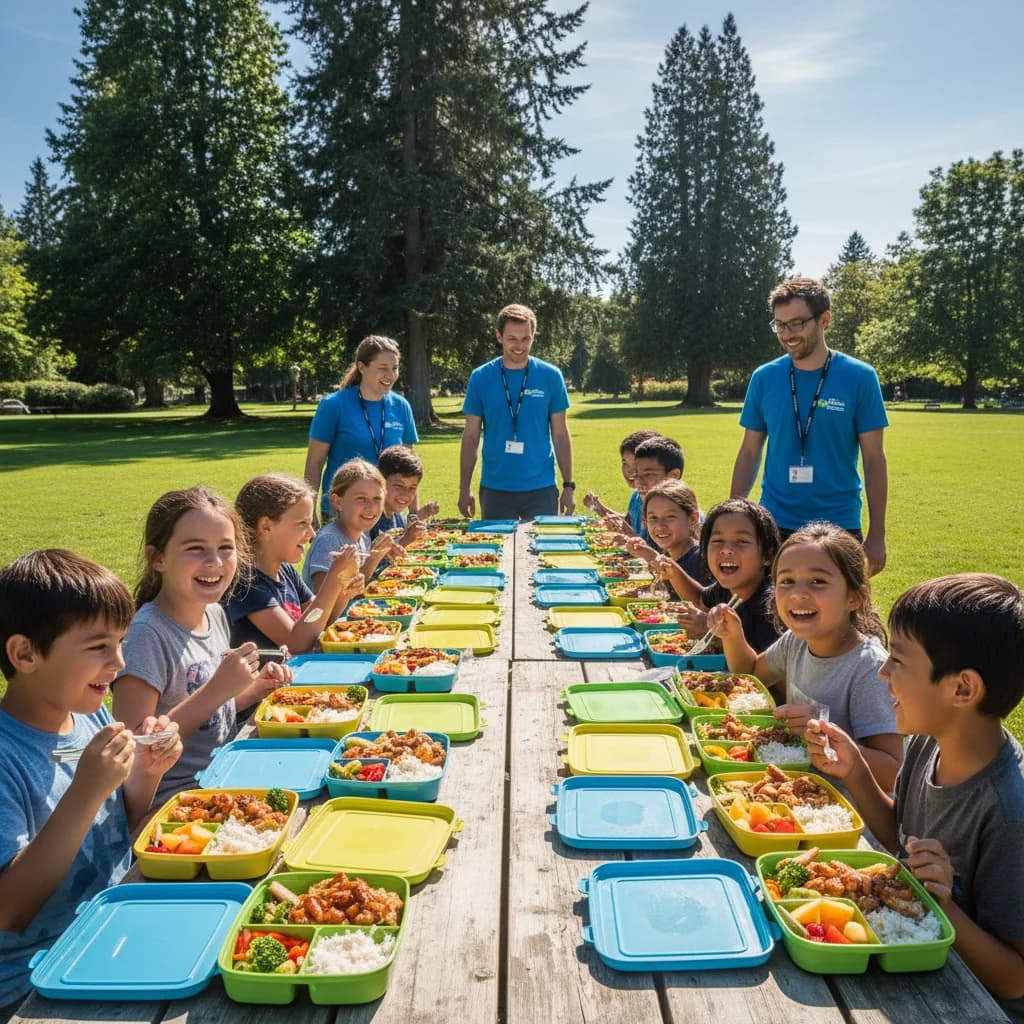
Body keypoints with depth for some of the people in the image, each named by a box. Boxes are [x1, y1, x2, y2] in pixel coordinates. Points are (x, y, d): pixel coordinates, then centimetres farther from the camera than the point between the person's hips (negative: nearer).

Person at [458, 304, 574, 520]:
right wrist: (464, 489, 1)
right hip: (495, 489, 1)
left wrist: (568, 486, 1)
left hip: (541, 488, 0)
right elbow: (471, 436, 4)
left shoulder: (550, 376, 0)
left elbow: (560, 434, 4)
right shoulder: (481, 378, 1)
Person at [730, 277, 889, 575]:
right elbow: (749, 453, 6)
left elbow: (874, 459, -2)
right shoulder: (764, 378, 1)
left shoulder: (859, 378, -4)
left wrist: (877, 534, -4)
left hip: (839, 526, -1)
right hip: (774, 525, 2)